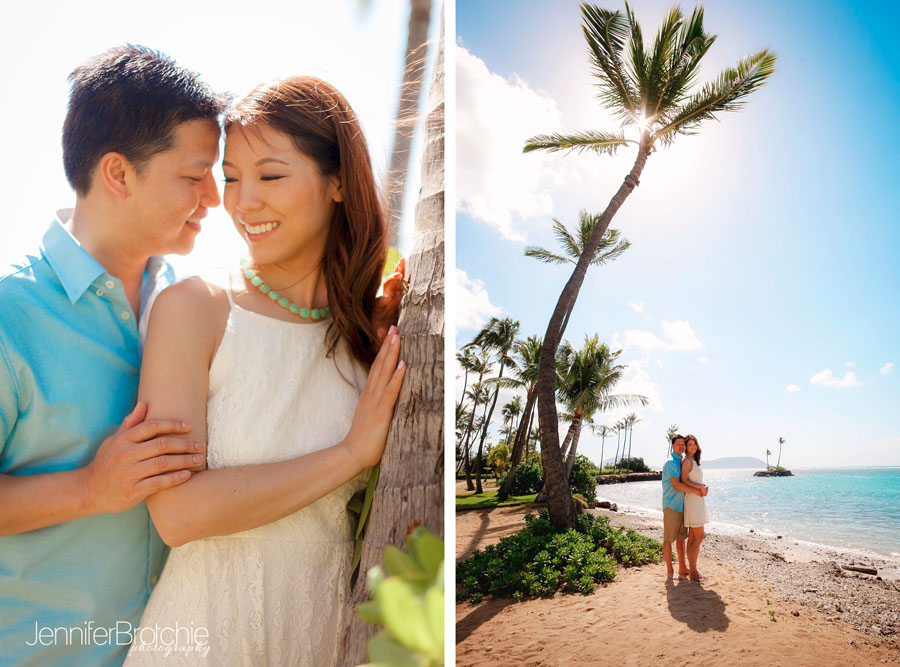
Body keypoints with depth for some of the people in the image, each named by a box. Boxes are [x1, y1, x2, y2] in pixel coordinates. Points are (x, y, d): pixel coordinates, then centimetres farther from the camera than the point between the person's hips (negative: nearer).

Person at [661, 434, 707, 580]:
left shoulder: (682, 462, 17)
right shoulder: (670, 463, -12)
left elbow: (685, 481, 10)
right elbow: (676, 485, -19)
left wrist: (701, 487, -9)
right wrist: (697, 491, -15)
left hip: (681, 505, 9)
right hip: (671, 505, -9)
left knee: (681, 537, 13)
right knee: (668, 538, -1)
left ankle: (682, 568, 20)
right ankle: (669, 571, 4)